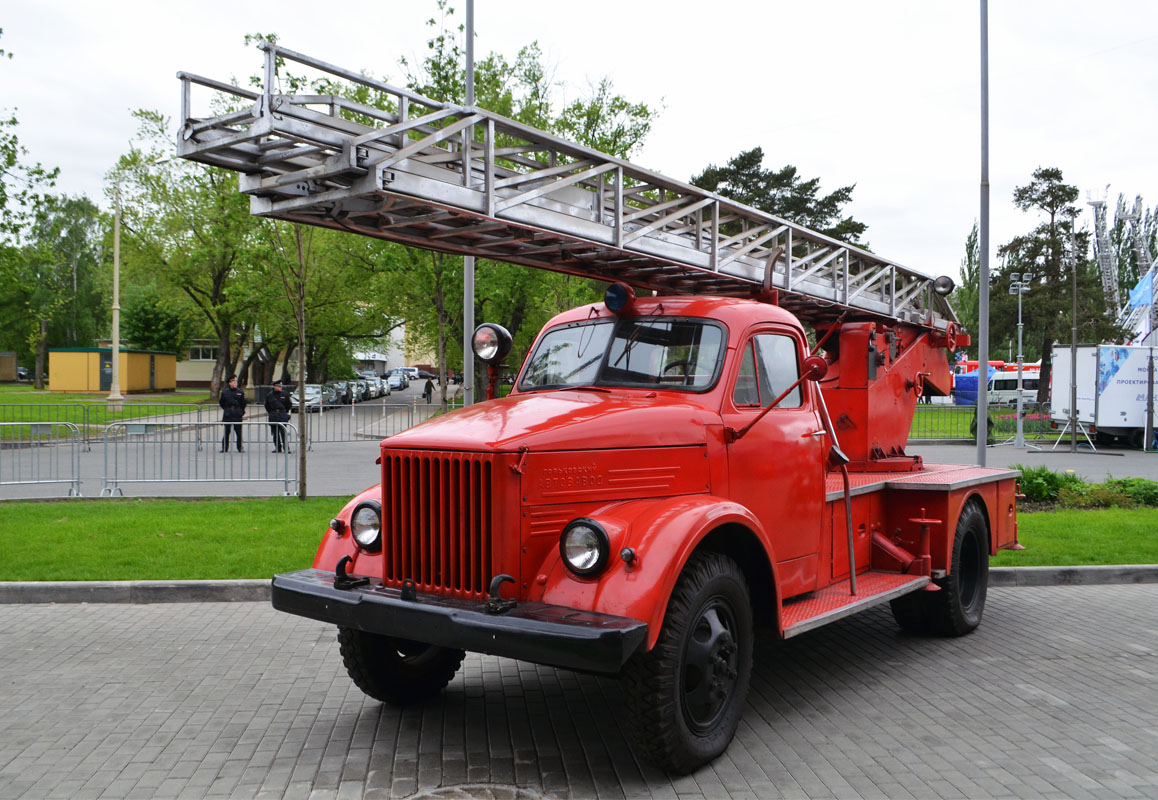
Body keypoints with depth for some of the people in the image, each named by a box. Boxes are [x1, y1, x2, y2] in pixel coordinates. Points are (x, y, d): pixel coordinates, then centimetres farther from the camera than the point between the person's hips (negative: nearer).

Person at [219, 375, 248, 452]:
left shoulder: (240, 392, 3)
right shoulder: (225, 392, 3)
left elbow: (243, 403, 12)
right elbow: (221, 402, 14)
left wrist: (241, 411, 9)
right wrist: (226, 409, 11)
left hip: (237, 414, 0)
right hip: (227, 414, 0)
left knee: (238, 431, 0)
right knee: (226, 431, 4)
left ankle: (240, 448, 9)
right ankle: (224, 448, 12)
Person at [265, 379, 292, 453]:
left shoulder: (284, 395, 4)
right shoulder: (269, 395, 6)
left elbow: (289, 404, 13)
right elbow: (267, 406, 16)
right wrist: (271, 413, 13)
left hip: (282, 415, -2)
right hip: (273, 416, 2)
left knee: (283, 431, -10)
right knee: (275, 432, 6)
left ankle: (286, 447, -9)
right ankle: (278, 448, 14)